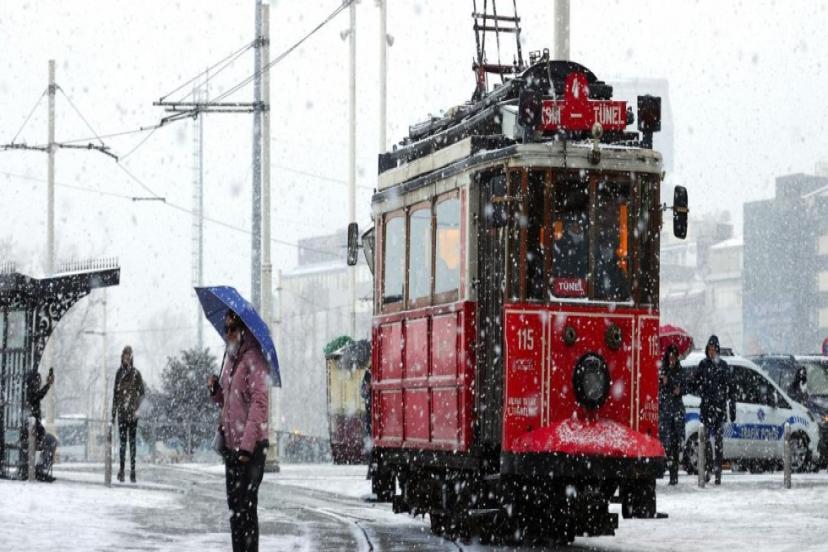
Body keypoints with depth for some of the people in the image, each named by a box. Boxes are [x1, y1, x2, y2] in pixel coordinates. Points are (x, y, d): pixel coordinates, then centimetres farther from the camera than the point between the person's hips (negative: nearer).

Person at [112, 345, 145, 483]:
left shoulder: (136, 373, 0)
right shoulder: (119, 372, 10)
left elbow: (142, 392, -1)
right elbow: (115, 393, 15)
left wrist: (137, 408, -11)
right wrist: (113, 413, 14)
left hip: (133, 413, -2)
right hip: (122, 412, 2)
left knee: (132, 441, -1)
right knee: (123, 441, -1)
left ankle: (132, 471, 0)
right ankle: (121, 470, 3)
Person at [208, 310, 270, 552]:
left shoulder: (253, 358, -12)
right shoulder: (230, 357, 16)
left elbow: (259, 403, -20)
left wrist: (247, 445, -25)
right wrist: (215, 390, 2)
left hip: (250, 448, -9)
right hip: (231, 443, 9)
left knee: (246, 507, -10)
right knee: (235, 506, 14)